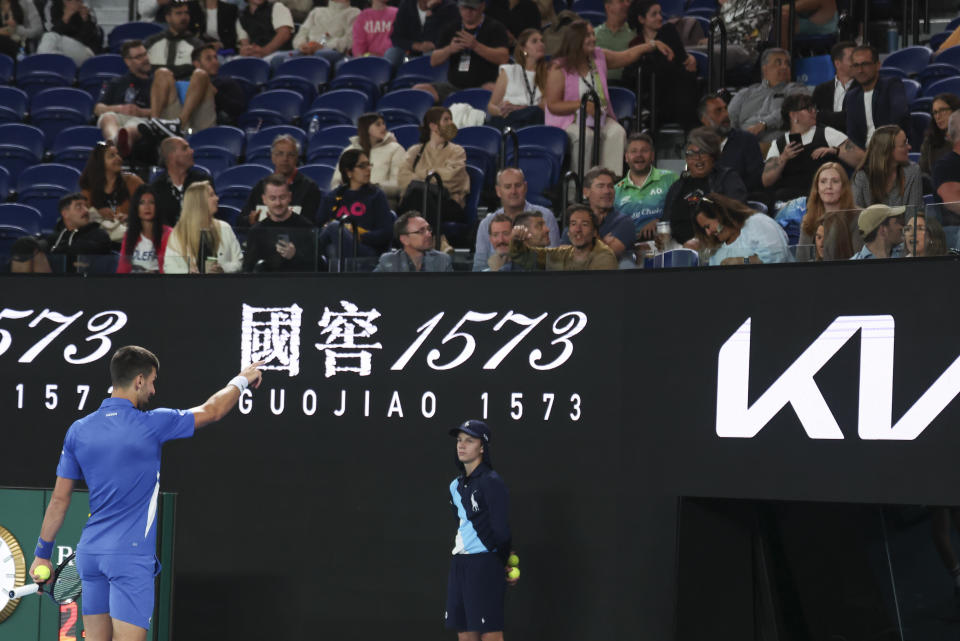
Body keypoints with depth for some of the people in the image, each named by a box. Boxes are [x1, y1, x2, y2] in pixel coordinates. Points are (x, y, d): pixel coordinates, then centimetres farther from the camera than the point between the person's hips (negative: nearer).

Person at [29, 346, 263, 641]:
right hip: (131, 554, -6)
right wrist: (242, 380, 26)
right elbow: (212, 410, 7)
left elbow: (59, 500, 9)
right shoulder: (151, 425, -8)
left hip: (90, 551, 6)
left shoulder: (78, 431, 5)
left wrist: (42, 554, 17)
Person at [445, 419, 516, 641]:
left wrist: (502, 563, 0)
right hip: (459, 564, 8)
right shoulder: (457, 485, 15)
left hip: (485, 566, -8)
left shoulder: (491, 482, -11)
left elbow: (501, 531, -13)